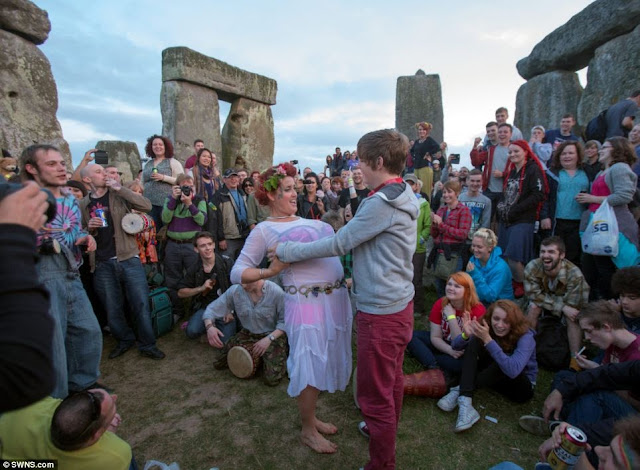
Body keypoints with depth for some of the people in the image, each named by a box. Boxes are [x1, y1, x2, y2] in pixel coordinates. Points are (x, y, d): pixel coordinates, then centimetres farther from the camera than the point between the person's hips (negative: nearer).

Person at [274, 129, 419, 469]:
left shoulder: (382, 203, -22)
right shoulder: (402, 197, 8)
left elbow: (338, 244, -18)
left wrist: (286, 252, -9)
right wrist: (358, 279, 20)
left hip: (381, 312, -10)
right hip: (399, 303, 10)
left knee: (375, 394, 5)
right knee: (392, 377, 27)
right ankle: (385, 427, 49)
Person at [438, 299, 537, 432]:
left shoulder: (525, 337, -26)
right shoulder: (487, 329, -13)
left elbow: (513, 370, -44)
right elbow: (455, 346, -18)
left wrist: (488, 339, -48)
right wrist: (466, 335, -41)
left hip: (522, 386, -4)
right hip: (496, 379, 4)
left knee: (502, 362, -37)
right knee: (474, 342, -21)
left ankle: (460, 390, -23)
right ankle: (465, 403, -33)